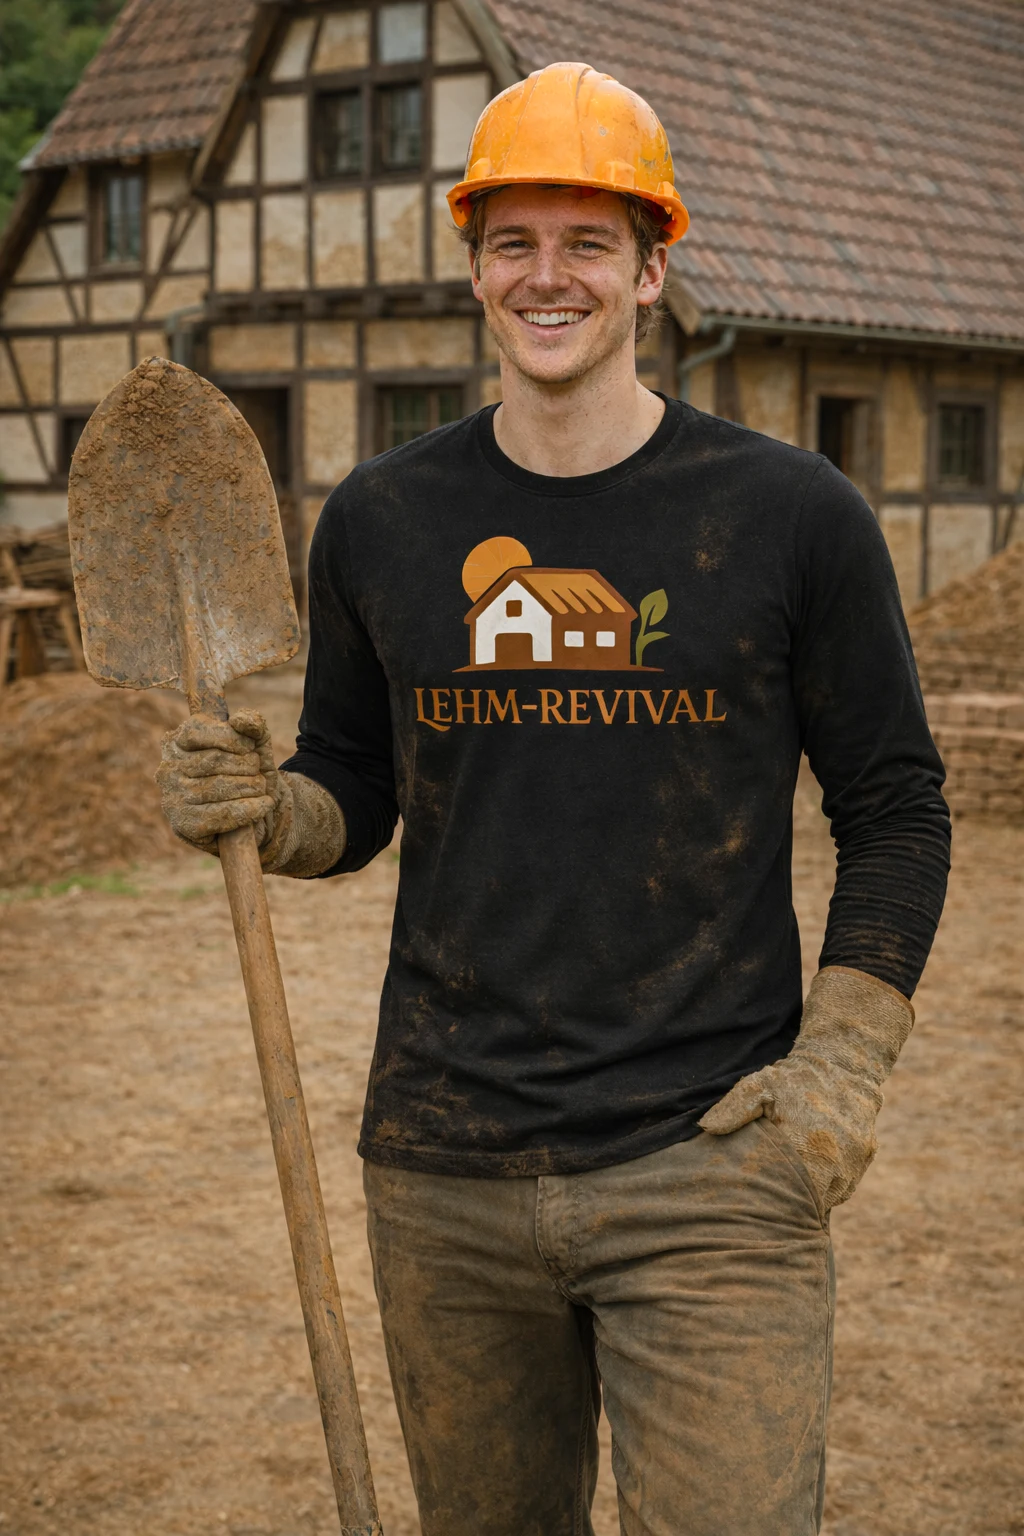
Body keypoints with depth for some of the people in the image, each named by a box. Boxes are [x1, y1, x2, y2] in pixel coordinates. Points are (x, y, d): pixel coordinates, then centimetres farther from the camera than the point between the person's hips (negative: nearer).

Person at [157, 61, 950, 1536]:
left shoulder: (791, 513, -2)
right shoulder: (381, 519, 6)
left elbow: (896, 810, 4)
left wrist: (840, 1064, -6)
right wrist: (262, 809, -8)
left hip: (712, 1167, -3)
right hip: (441, 1170, 3)